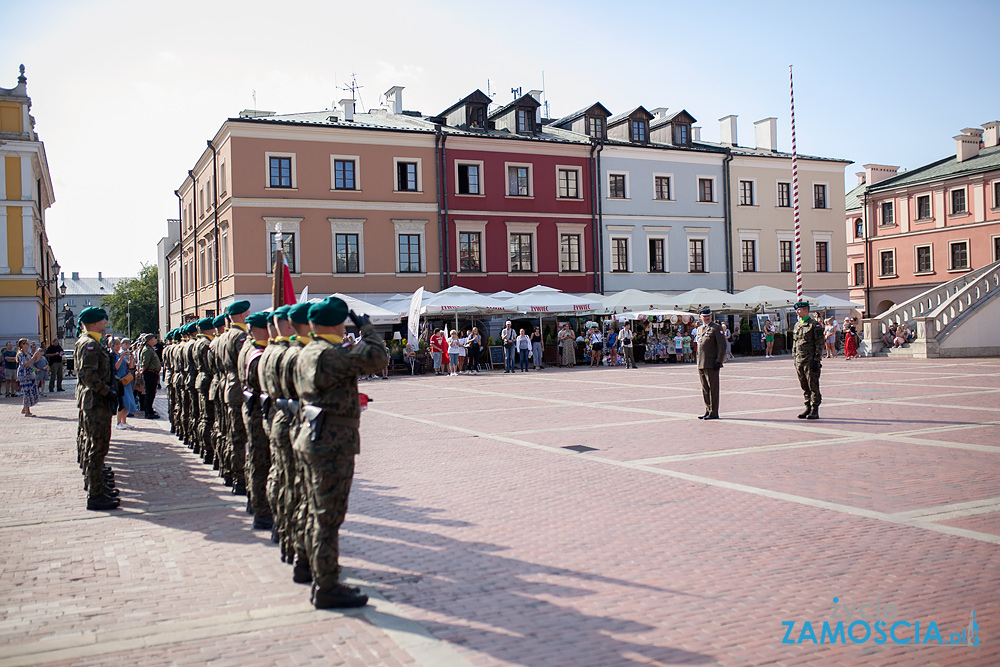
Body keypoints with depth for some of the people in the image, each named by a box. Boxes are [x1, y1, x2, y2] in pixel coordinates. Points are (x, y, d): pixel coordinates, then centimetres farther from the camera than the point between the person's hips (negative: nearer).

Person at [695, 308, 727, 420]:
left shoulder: (716, 328, -5)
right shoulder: (699, 329, 17)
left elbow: (722, 346, -10)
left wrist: (718, 361, -16)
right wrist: (699, 362, 17)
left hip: (711, 364, -7)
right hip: (701, 364, 7)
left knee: (713, 388, -3)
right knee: (705, 388, 11)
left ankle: (714, 413, 1)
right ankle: (708, 411, 19)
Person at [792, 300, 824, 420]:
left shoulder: (815, 325, -6)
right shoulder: (797, 325, 15)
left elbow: (819, 344, -9)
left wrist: (816, 360, -14)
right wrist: (794, 358, 15)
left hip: (810, 360, -6)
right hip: (799, 360, 7)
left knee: (813, 386, -2)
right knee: (804, 386, 10)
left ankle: (815, 411, 3)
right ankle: (808, 408, 18)